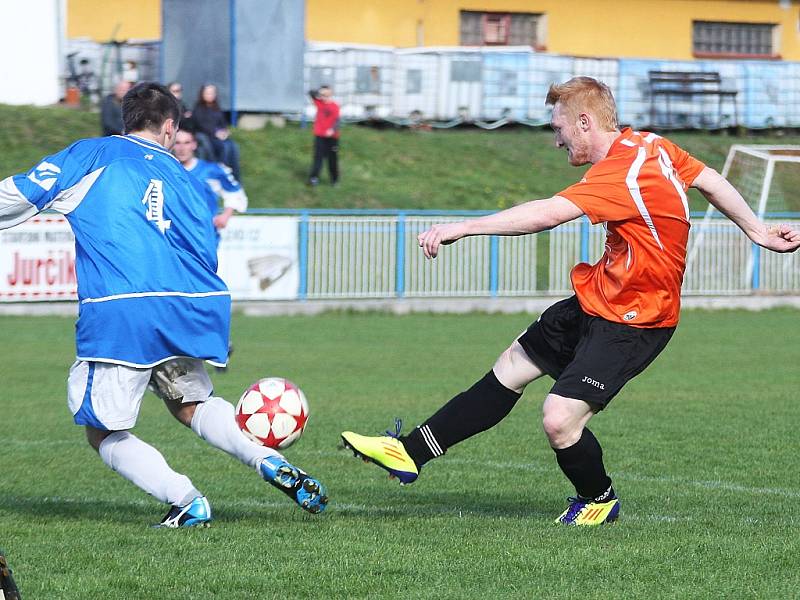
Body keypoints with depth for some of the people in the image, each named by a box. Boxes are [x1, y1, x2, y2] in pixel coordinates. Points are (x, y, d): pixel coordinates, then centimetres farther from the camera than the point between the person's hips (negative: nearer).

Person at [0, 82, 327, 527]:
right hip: (191, 308, 5)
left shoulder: (91, 155, 11)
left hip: (118, 311, -5)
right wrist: (217, 338, 31)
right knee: (190, 403, 30)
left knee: (105, 433, 10)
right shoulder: (184, 179, 22)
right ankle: (268, 461, 9)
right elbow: (206, 257, 23)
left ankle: (186, 501, -8)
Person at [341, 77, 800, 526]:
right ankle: (411, 453, 17)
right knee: (509, 371, 12)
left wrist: (460, 229, -35)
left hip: (632, 321, -10)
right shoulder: (650, 144, 0)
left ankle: (600, 500, 14)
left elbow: (544, 215, -36)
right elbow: (710, 181, 12)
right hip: (597, 301, 10)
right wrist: (758, 231, 23)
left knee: (560, 421, -16)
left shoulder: (621, 174, -28)